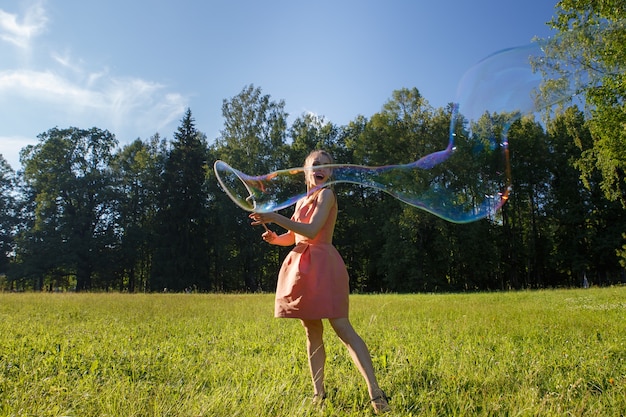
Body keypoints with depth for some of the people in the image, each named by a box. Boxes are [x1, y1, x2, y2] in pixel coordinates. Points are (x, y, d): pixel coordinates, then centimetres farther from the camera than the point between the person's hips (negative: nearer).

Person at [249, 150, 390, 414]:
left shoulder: (326, 194, -5)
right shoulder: (301, 202, 17)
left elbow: (311, 231, -19)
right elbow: (292, 237, 22)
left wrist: (275, 217, -22)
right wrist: (274, 237, 1)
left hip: (323, 266, -7)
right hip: (301, 268, 7)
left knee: (342, 328, -11)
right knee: (312, 332, 9)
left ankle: (375, 393, -7)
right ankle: (319, 393, 18)